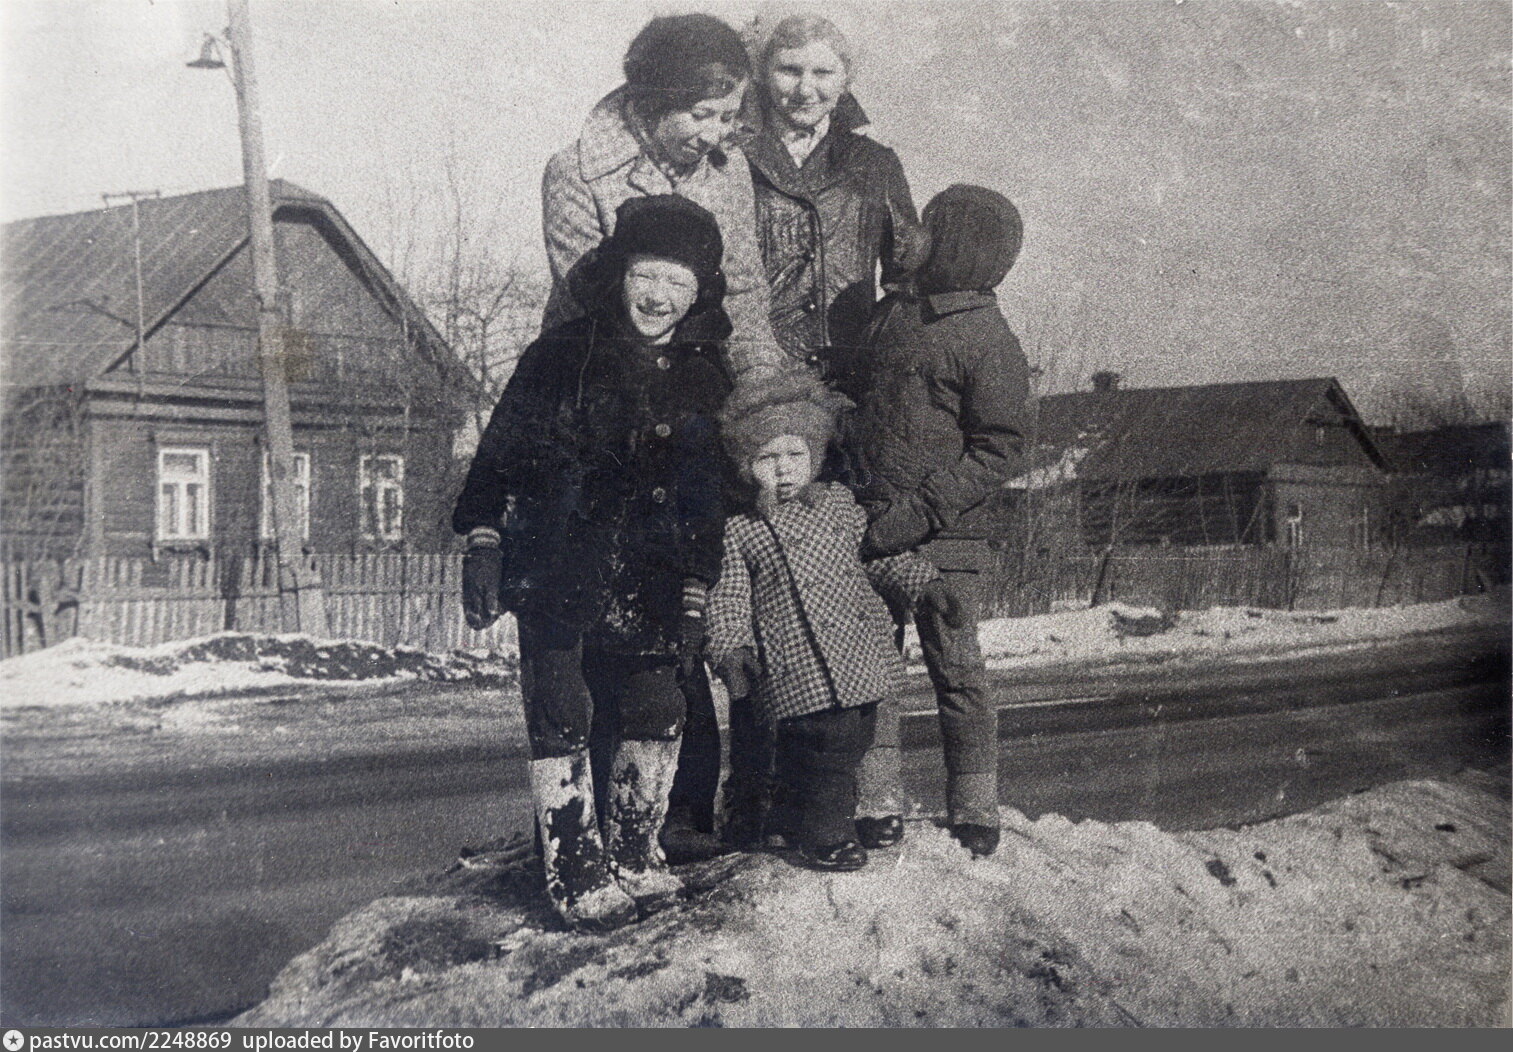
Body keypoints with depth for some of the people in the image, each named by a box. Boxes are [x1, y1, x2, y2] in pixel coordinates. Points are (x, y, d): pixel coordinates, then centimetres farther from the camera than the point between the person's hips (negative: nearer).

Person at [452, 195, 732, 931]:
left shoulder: (704, 381, 8)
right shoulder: (563, 357, -3)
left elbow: (706, 501, 14)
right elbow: (501, 456, -1)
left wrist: (695, 594, 10)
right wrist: (482, 543, -7)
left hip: (640, 586, 4)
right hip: (554, 575, -3)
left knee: (657, 711, 4)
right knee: (560, 719, -4)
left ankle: (632, 856, 22)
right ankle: (577, 874, 5)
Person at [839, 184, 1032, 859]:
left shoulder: (989, 343, -9)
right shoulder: (892, 311, 12)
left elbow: (999, 450, -11)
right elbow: (854, 391, 23)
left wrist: (921, 511, -20)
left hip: (944, 538, -6)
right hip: (870, 527, 7)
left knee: (955, 673, 0)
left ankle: (973, 814, 13)